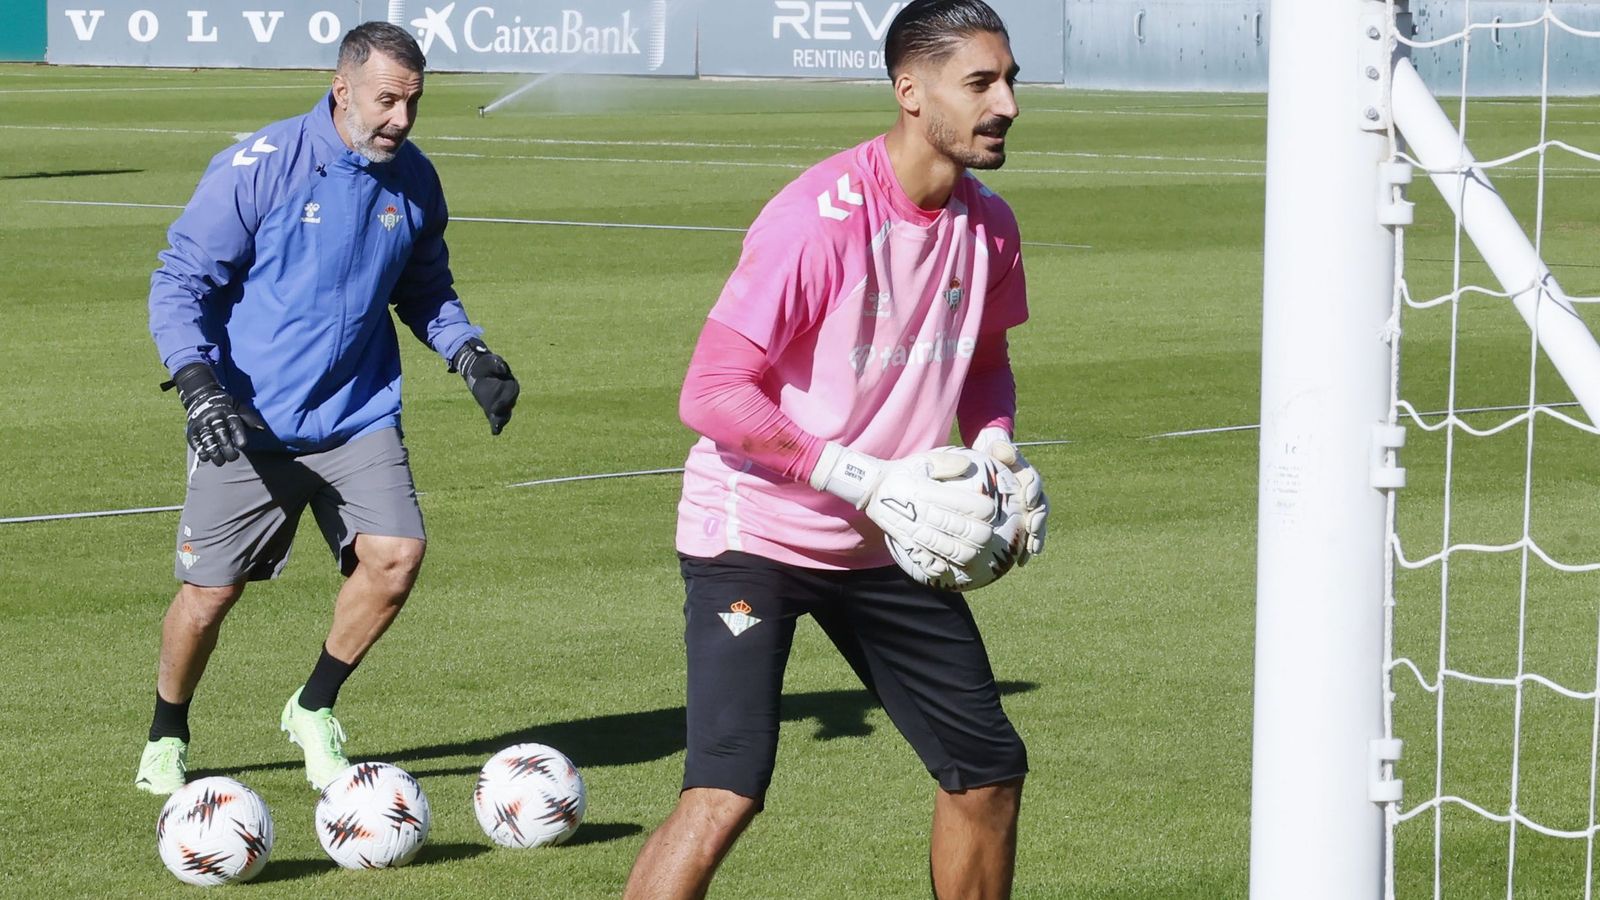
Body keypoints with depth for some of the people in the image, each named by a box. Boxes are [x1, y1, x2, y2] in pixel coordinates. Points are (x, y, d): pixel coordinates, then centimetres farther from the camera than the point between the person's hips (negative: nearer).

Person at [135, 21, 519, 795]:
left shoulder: (413, 181, 2)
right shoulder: (260, 167, -14)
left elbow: (425, 291, 19)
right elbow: (179, 281, -10)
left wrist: (469, 355, 1)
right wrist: (198, 382, -23)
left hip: (359, 414, 4)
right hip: (248, 424, -4)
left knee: (396, 554, -15)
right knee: (209, 591, -1)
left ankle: (314, 709, 9)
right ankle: (166, 739, 26)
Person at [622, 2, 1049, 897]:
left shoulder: (987, 225, 0)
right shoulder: (822, 216, -23)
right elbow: (712, 393, -24)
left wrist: (998, 451, -3)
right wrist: (870, 481, -27)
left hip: (890, 545, 7)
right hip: (755, 530, -7)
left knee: (989, 770, 9)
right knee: (725, 796, -19)